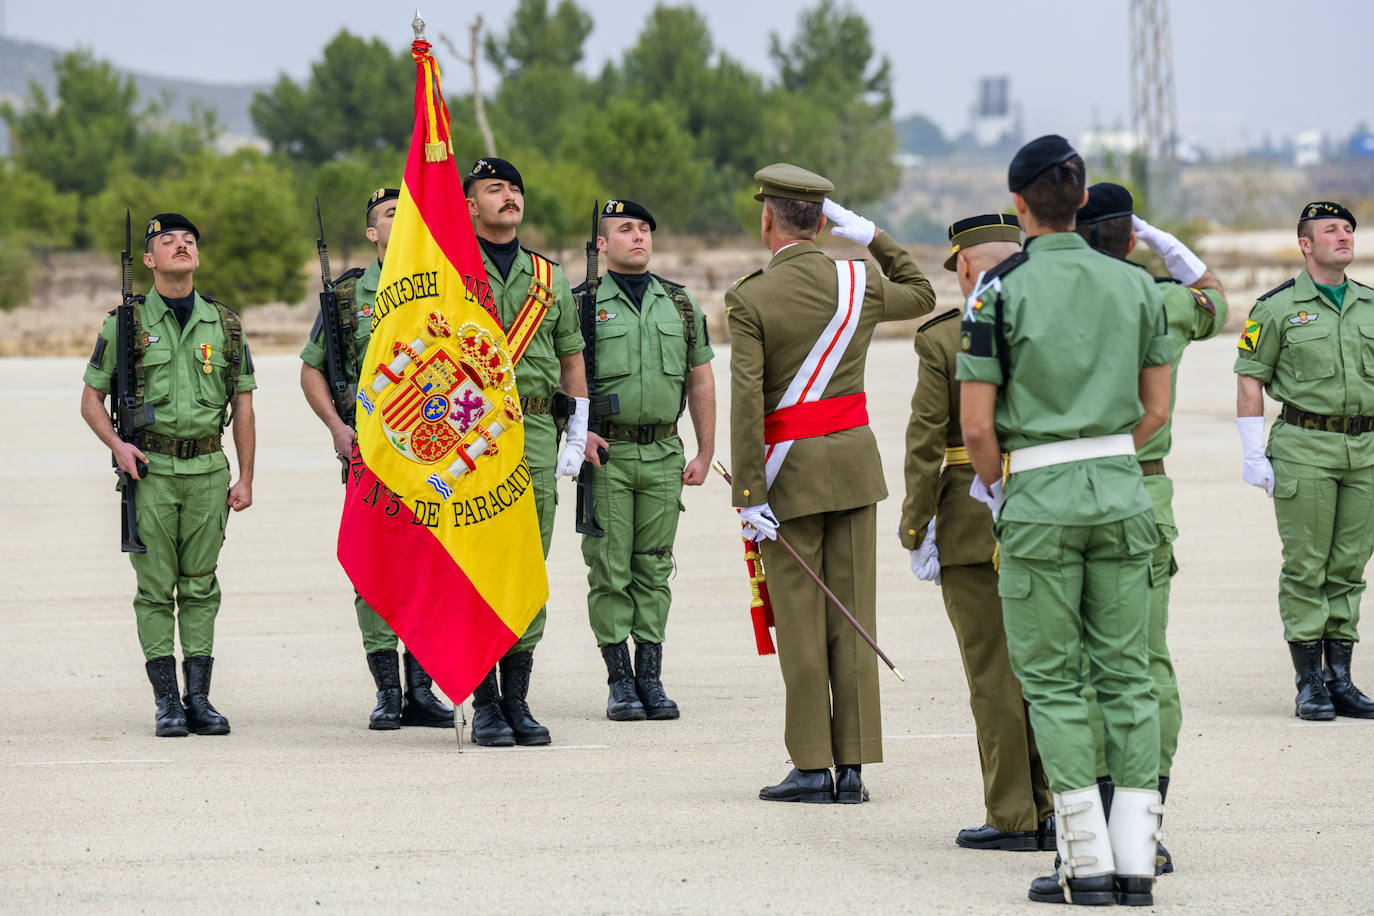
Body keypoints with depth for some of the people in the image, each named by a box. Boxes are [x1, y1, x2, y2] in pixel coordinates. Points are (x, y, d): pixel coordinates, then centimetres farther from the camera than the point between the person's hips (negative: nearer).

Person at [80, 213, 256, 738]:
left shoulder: (224, 325, 9)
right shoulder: (126, 324, 2)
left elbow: (242, 404, 12)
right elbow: (91, 398, 7)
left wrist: (246, 478, 6)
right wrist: (117, 445, -10)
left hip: (208, 471, 2)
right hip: (150, 471, -2)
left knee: (200, 587, 4)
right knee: (156, 590, -2)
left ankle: (199, 698, 7)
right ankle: (166, 701, 2)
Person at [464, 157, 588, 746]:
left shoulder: (549, 279, 16)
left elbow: (572, 360, 20)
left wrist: (577, 437, 12)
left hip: (535, 431, 4)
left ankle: (518, 701, 8)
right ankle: (484, 704, -2)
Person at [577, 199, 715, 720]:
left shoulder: (679, 302, 11)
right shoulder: (582, 303, 0)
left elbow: (701, 380, 14)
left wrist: (705, 454, 9)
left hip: (663, 454, 3)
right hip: (605, 453, -3)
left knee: (654, 569, 5)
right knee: (610, 570, -2)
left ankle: (651, 679, 10)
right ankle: (620, 683, 3)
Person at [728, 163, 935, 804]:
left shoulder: (749, 300, -11)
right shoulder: (858, 282, 0)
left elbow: (746, 405, -16)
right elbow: (920, 294, 23)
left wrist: (749, 497, -14)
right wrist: (871, 234, 19)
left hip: (790, 466, -3)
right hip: (854, 461, 3)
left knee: (800, 619, 1)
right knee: (853, 615, 5)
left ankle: (812, 767, 1)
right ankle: (852, 766, 5)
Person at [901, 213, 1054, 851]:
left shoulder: (942, 341, -7)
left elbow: (925, 445, -9)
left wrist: (915, 532, -3)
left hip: (975, 521, -3)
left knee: (994, 673, 1)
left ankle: (1012, 817, 3)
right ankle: (1053, 811, 12)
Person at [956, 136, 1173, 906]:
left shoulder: (1002, 289, -8)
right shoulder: (1134, 284, 4)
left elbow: (977, 423, -9)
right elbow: (1157, 409, 9)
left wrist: (997, 489, 8)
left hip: (1039, 496, -3)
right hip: (1122, 489, 4)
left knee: (1052, 677, 4)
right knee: (1127, 670, 8)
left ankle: (1088, 864, 0)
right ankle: (1137, 857, 5)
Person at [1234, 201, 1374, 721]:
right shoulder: (1277, 307, -1)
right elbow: (1250, 380, -2)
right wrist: (1254, 456, -7)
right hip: (1304, 450, -4)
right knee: (1305, 567, -3)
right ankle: (1309, 684, 1)